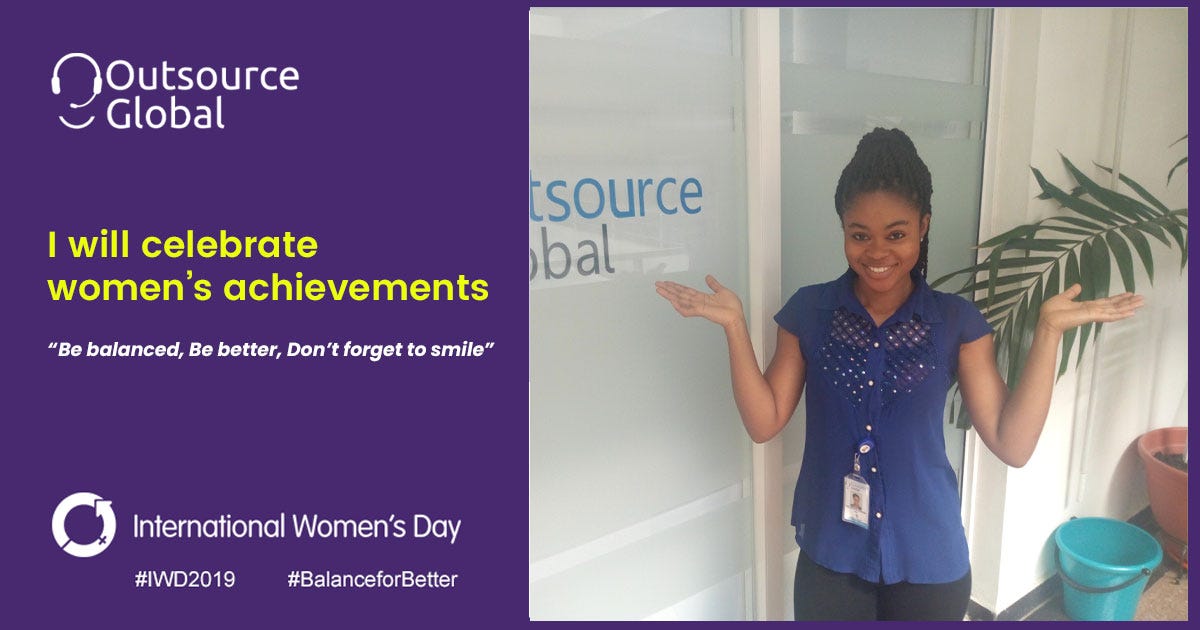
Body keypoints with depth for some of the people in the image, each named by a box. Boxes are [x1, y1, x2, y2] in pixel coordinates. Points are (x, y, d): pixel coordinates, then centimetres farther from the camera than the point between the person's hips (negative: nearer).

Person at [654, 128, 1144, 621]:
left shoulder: (956, 321, -6)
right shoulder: (809, 311, -6)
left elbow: (1012, 444, -10)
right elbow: (764, 423, -7)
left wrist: (1048, 330, -17)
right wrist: (735, 324, -17)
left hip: (927, 559, 1)